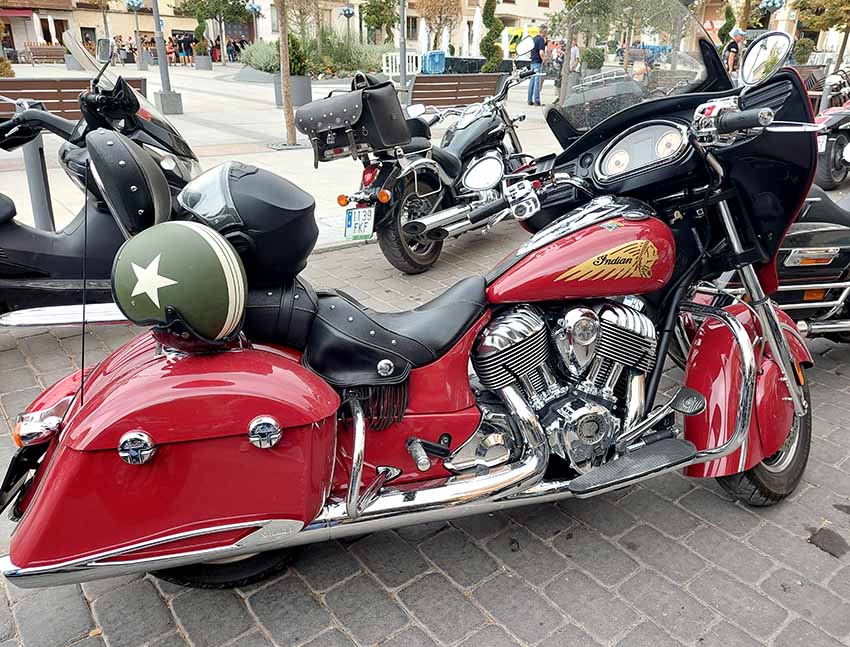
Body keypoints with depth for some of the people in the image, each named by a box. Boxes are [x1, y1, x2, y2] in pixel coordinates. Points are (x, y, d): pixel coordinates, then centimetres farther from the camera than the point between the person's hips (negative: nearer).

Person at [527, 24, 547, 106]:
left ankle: (530, 100, 11)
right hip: (538, 63, -9)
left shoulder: (534, 39, 14)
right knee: (538, 81, -7)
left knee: (532, 81, 10)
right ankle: (537, 101, -9)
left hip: (532, 62, 9)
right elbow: (541, 53, -20)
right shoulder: (541, 39, -12)